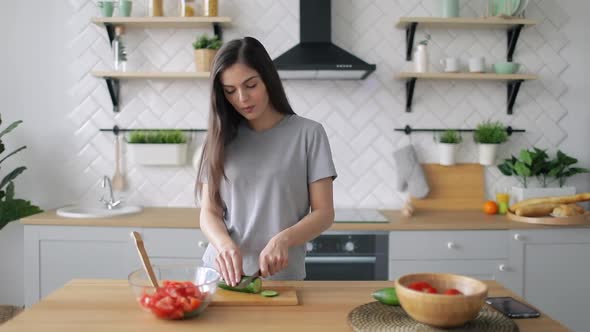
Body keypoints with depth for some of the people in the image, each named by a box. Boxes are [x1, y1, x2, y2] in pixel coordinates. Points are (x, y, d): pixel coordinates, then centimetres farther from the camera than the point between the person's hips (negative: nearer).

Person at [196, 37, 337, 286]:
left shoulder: (308, 134, -1)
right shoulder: (221, 139, 6)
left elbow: (324, 213, -2)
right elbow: (209, 212, 3)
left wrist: (282, 239, -20)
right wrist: (225, 243, -18)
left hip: (282, 277, -2)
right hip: (221, 274, 2)